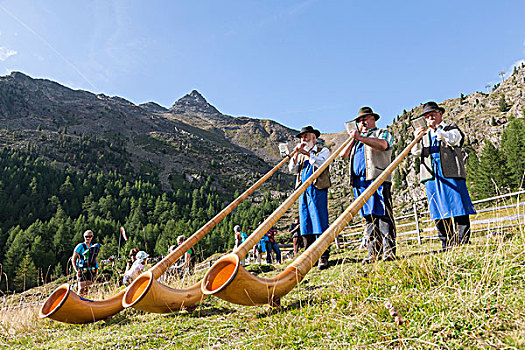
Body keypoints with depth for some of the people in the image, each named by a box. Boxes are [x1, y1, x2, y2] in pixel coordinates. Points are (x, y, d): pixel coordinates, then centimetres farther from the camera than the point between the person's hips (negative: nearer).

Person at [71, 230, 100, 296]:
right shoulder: (80, 246, -3)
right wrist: (76, 270, -11)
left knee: (86, 289, 7)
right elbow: (73, 259, -2)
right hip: (82, 270, -4)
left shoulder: (95, 247, 11)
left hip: (90, 270, 4)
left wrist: (96, 273, 11)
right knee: (81, 289, -8)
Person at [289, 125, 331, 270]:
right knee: (306, 225, 2)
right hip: (303, 192, 5)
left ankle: (323, 257, -8)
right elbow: (292, 169, 10)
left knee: (320, 223, -11)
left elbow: (320, 163, -10)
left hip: (318, 190, -5)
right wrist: (297, 153, 1)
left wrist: (306, 153, -8)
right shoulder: (301, 155, 25)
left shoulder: (323, 151, 11)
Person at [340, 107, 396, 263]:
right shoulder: (356, 139, 30)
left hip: (379, 179, -5)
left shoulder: (383, 133, 12)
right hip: (360, 182, 6)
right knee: (370, 217, 4)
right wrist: (353, 139, 9)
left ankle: (389, 250, -9)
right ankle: (374, 253, 5)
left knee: (383, 215, -10)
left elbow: (382, 145, -13)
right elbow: (343, 155, 19)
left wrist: (360, 137, -18)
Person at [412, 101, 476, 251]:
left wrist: (438, 131, -13)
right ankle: (447, 246, 7)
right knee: (439, 215, 2)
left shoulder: (451, 128, 16)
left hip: (451, 175, -3)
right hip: (432, 177, 3)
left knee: (460, 211, -6)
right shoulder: (425, 135, 24)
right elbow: (416, 152, 7)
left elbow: (453, 140, -7)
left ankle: (463, 243, 0)